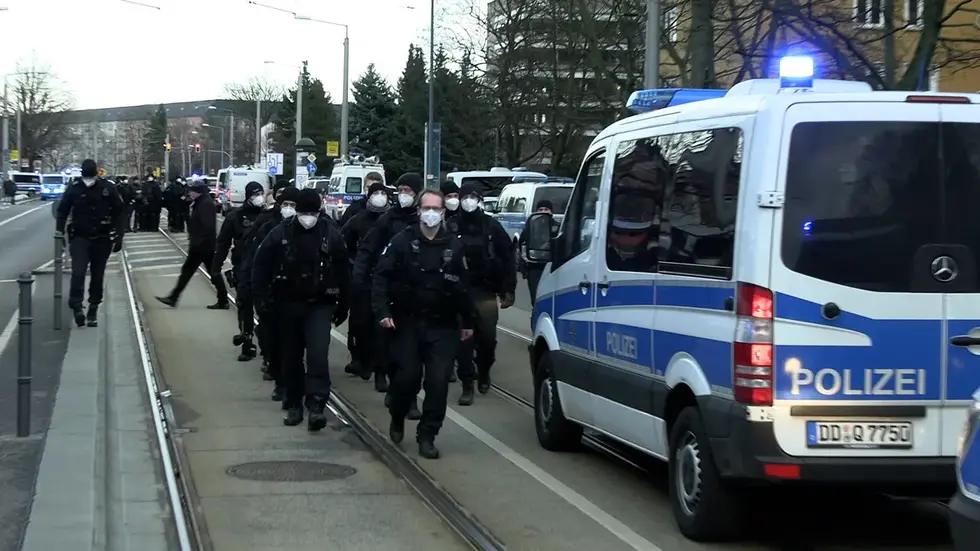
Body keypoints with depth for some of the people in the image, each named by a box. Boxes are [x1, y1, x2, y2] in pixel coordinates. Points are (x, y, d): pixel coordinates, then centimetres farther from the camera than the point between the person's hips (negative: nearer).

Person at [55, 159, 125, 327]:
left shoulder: (108, 189, -3)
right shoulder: (74, 189, -3)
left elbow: (118, 213, 2)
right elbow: (63, 210, 5)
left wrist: (118, 237, 0)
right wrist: (59, 231, -5)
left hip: (102, 238, 1)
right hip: (80, 237, -1)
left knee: (97, 276, 7)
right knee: (78, 272, -18)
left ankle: (93, 310, 18)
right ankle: (76, 306, -16)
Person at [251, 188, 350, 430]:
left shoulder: (331, 234, -4)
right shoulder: (281, 233, -5)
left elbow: (342, 271, 2)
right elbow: (261, 264, 0)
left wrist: (342, 305, 5)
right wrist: (261, 297, -9)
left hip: (320, 304, -2)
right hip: (288, 303, 2)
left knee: (318, 353, -15)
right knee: (291, 356, 10)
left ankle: (316, 405, -14)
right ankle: (294, 405, 23)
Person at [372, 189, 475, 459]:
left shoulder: (454, 246, 3)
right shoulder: (402, 242, -2)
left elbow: (463, 286, 9)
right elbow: (381, 277, -4)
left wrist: (468, 321, 12)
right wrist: (382, 310, -15)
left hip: (443, 326, 1)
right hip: (407, 323, -1)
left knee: (438, 382, -4)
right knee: (408, 376, -2)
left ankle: (427, 436, 7)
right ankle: (397, 418, 27)